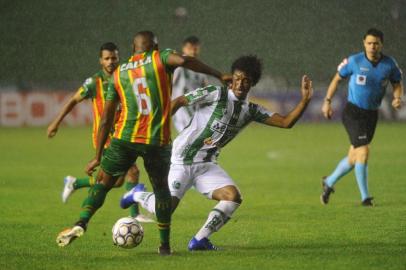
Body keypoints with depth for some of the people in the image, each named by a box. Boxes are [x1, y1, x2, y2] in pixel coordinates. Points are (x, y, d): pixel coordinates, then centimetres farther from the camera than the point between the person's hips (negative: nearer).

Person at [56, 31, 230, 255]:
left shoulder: (118, 74, 13)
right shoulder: (160, 59, 5)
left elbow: (106, 120, 12)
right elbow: (184, 60, -19)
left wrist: (98, 156, 14)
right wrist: (219, 76, -12)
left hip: (125, 138, 2)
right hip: (158, 141, -2)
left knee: (102, 183, 14)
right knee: (161, 189, 16)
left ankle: (80, 224, -6)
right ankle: (165, 245, 15)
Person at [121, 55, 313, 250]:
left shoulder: (251, 111, 6)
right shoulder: (216, 94, -11)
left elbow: (286, 122, 0)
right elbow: (178, 102, -8)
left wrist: (305, 100, -13)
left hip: (207, 165, 6)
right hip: (182, 160, -6)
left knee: (233, 197, -16)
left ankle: (199, 240, -7)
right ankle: (137, 195, 21)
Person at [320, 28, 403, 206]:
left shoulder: (389, 64, -4)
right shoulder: (354, 61, -11)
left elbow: (397, 84, 9)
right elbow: (337, 78, 3)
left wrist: (397, 98, -13)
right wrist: (327, 101, 2)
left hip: (371, 115, 4)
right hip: (353, 112, -4)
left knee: (354, 158, 12)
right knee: (363, 151, -17)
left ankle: (329, 183, 37)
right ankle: (365, 197, -9)